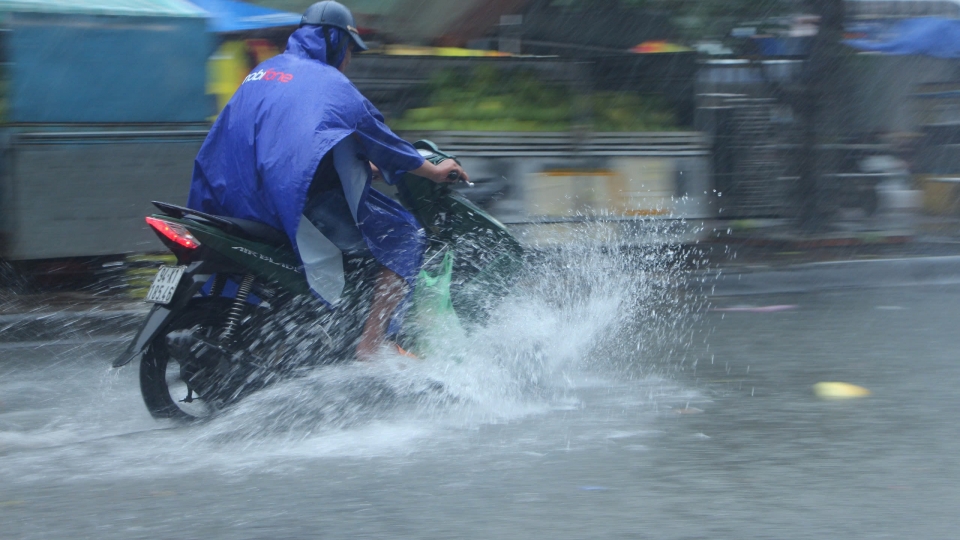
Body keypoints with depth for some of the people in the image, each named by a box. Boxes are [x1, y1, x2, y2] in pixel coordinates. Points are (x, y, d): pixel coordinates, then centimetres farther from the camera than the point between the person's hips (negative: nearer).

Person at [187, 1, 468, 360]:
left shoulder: (265, 71, 20)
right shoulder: (331, 84, -2)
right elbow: (380, 139, 4)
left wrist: (363, 164, 40)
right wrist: (434, 172, 19)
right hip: (303, 199, -9)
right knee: (406, 237, -2)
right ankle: (372, 344, -11)